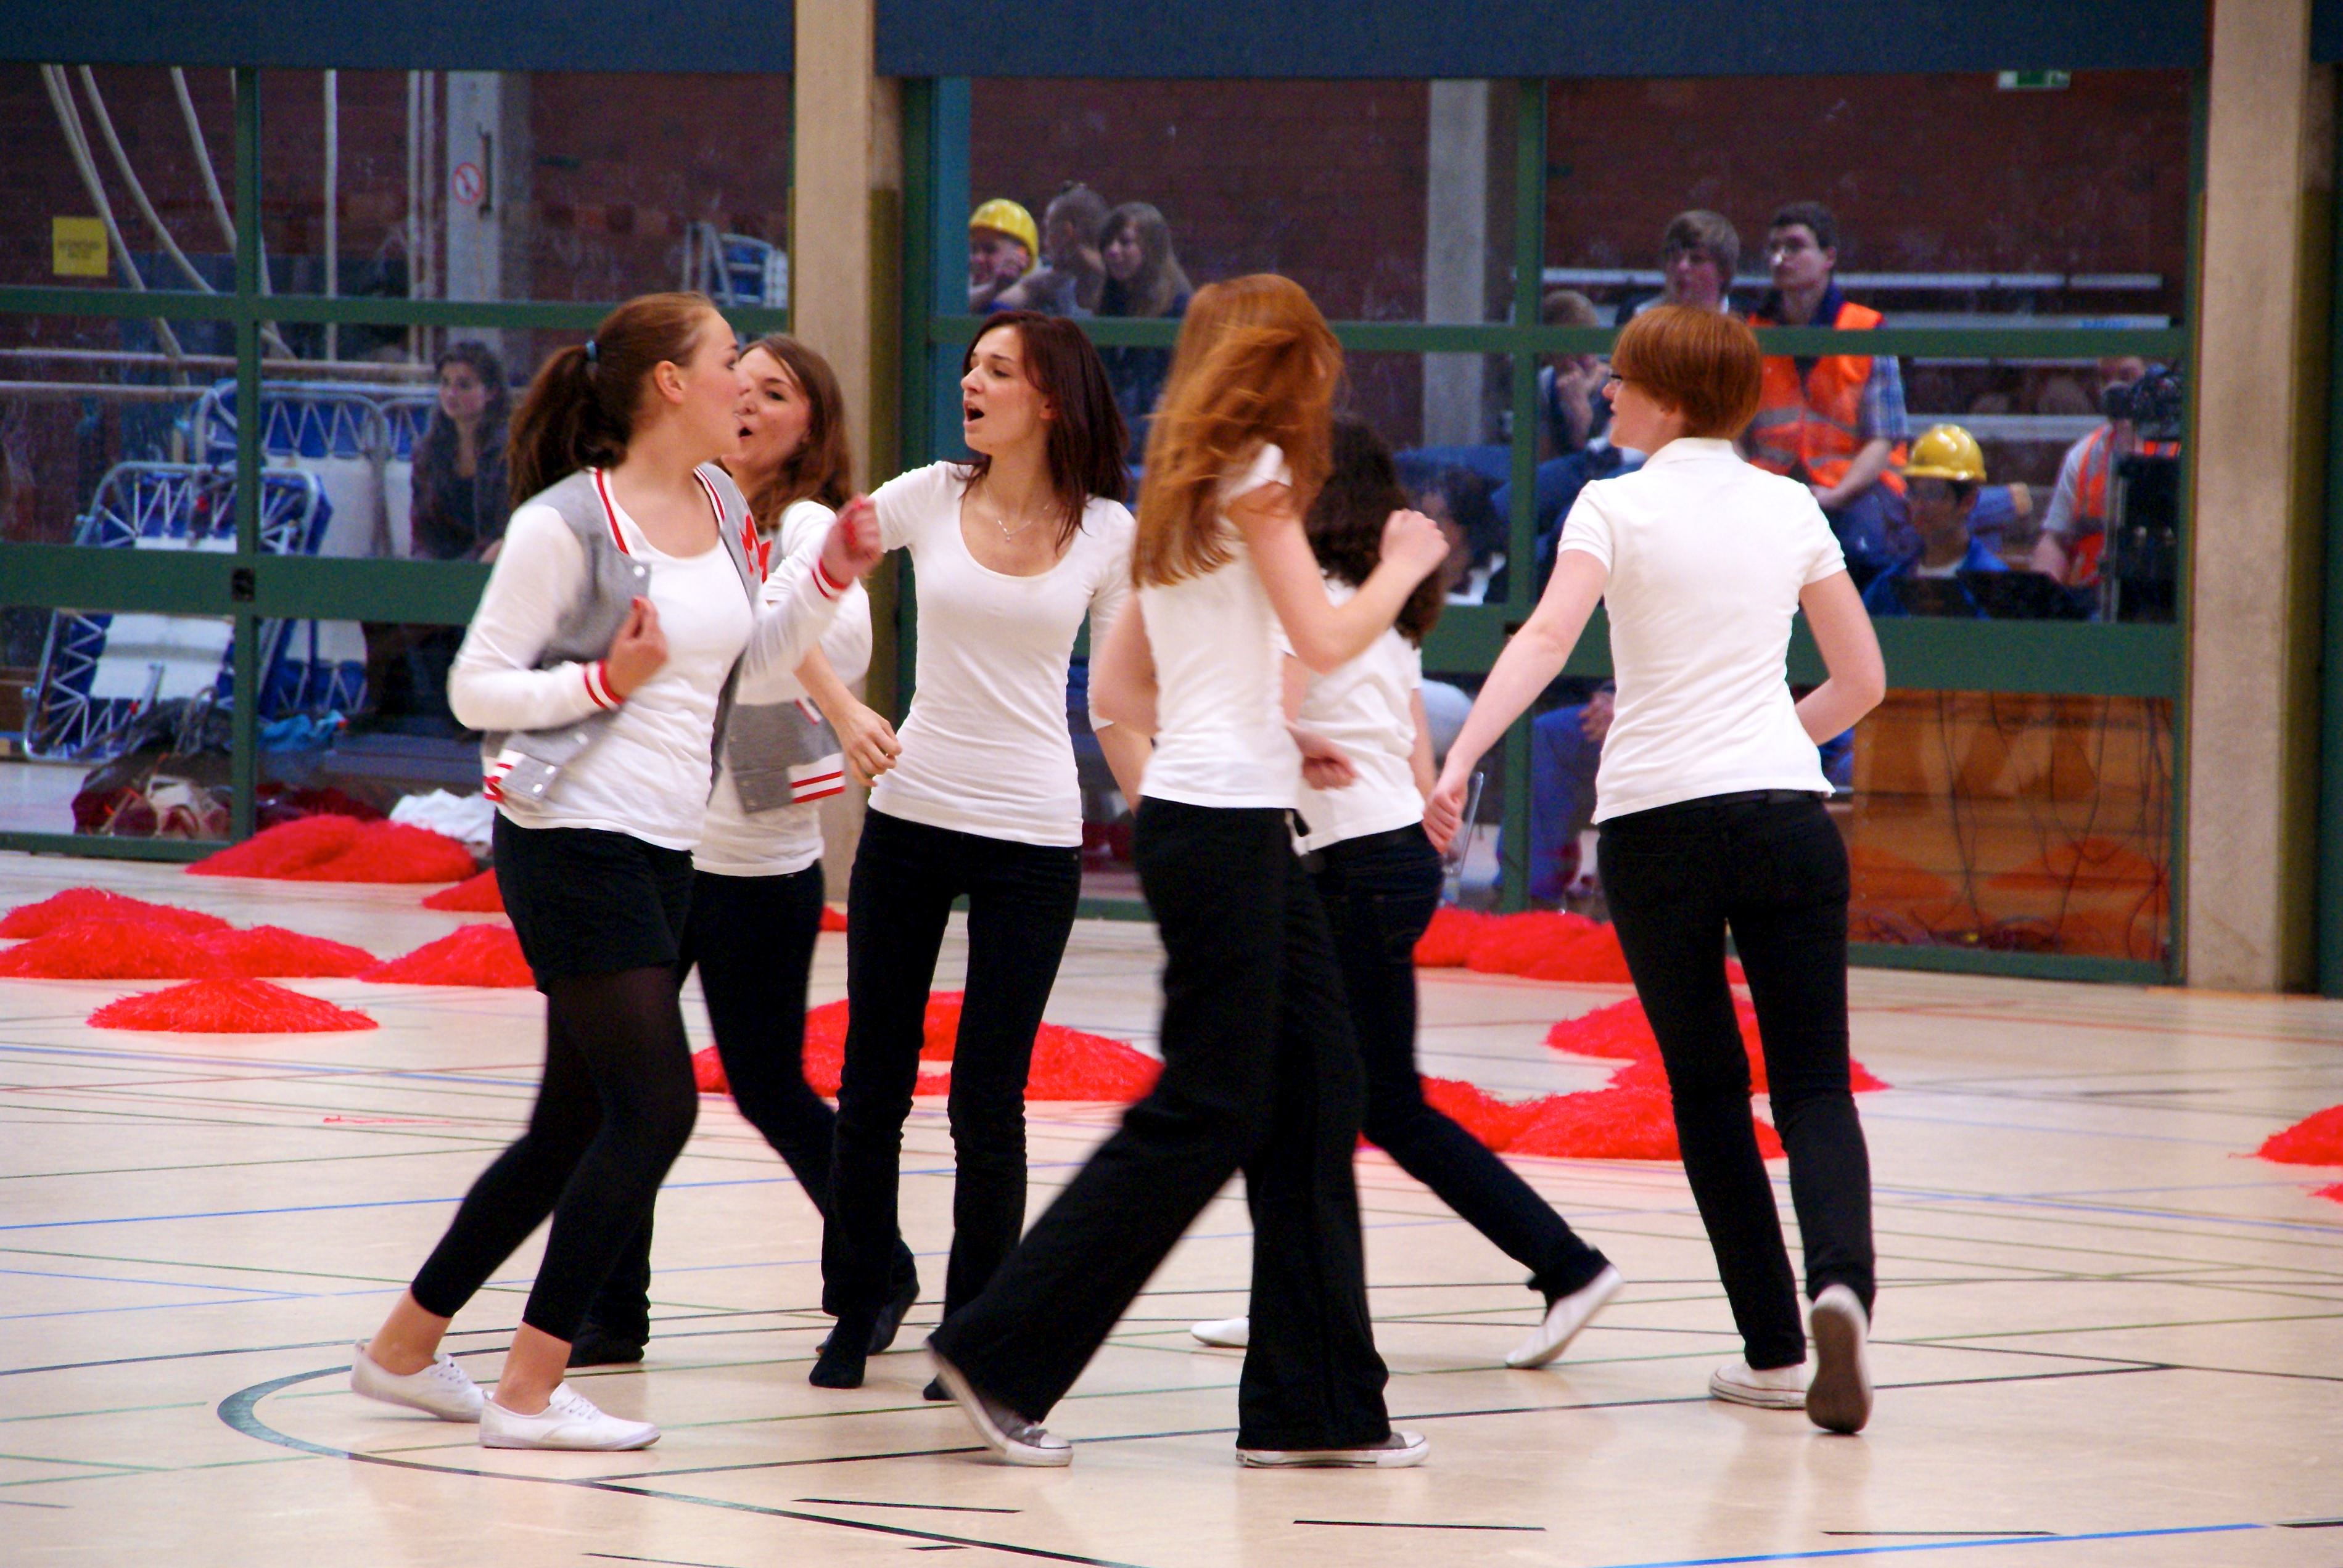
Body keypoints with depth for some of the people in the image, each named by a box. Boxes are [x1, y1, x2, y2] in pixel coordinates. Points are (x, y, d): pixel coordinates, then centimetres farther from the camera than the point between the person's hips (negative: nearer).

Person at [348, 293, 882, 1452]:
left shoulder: (721, 508, 10)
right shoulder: (567, 525, -13)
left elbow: (748, 660, 23)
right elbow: (477, 689, -10)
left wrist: (827, 580, 9)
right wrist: (606, 679, -21)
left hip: (662, 851, 9)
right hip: (571, 840, -9)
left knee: (577, 1126, 12)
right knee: (655, 1106, -13)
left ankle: (404, 1347, 24)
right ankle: (530, 1392, -8)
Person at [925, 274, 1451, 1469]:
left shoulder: (1181, 498, 18)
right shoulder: (1251, 475, -7)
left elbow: (1116, 688, 19)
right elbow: (1327, 641, -12)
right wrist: (1404, 564, 5)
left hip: (1240, 828, 10)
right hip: (1218, 824, -10)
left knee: (1314, 1100, 8)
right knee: (1204, 1113, -7)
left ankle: (1314, 1403, 8)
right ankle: (1001, 1356, -4)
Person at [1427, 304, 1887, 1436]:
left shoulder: (1618, 506, -1)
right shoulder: (1790, 508, 10)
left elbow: (1547, 637, -18)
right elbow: (1862, 682, 15)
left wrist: (1458, 760, -26)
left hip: (1657, 821, -2)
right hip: (1786, 813, 2)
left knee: (1707, 1091, 11)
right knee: (1814, 1084, 2)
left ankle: (1775, 1351, 10)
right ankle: (1839, 1286, -26)